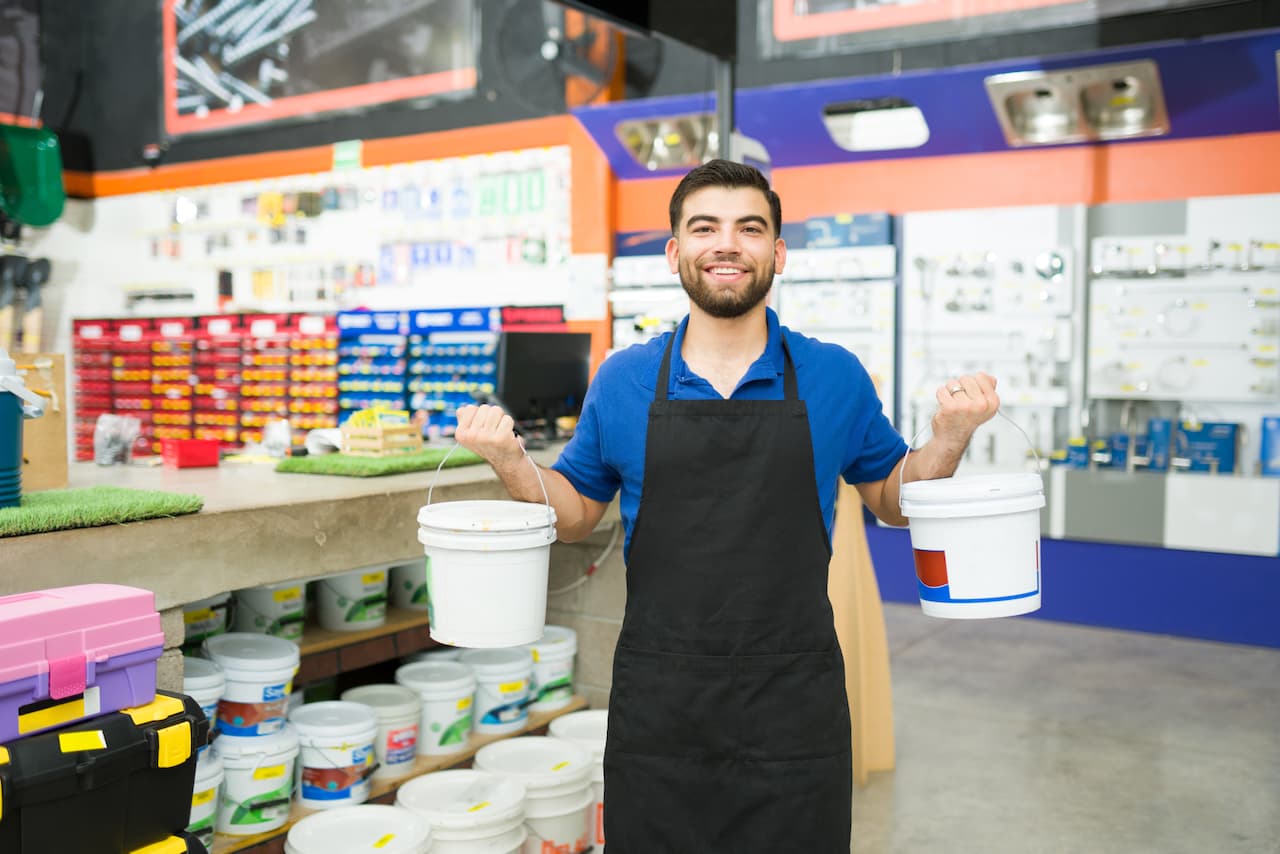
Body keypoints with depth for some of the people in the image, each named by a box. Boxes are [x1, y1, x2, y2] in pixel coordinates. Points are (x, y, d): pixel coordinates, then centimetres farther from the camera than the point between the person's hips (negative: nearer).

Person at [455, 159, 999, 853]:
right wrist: (509, 459, -6)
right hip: (657, 709, 1)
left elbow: (893, 501, 12)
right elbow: (576, 514, 12)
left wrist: (950, 434, -6)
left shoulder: (835, 377, 1)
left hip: (795, 709, 0)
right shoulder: (622, 380, 3)